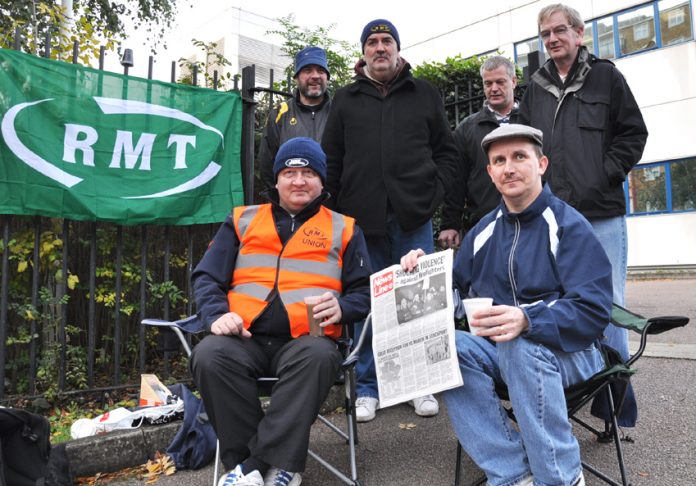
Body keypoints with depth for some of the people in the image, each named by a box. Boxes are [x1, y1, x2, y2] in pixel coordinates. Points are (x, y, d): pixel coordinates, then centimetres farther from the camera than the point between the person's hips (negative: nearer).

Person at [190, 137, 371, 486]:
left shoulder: (344, 229, 18)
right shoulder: (242, 220, 21)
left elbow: (365, 291, 15)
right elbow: (207, 277, 16)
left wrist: (342, 307, -8)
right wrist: (217, 314, -5)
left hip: (306, 339, -1)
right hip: (245, 337, 2)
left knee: (318, 356, -36)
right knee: (209, 355, -31)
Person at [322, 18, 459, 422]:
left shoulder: (425, 94, 13)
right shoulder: (346, 100, 13)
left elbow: (446, 152, 13)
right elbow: (331, 161, 10)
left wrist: (434, 194, -2)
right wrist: (338, 210, 1)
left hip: (413, 216, 0)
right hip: (363, 219, 1)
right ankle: (368, 387, 19)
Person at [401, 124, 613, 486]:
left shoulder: (568, 225, -9)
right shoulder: (483, 231, 8)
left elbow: (593, 310, -20)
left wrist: (527, 320, -37)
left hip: (569, 352, -5)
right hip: (502, 351, 5)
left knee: (520, 345, -37)